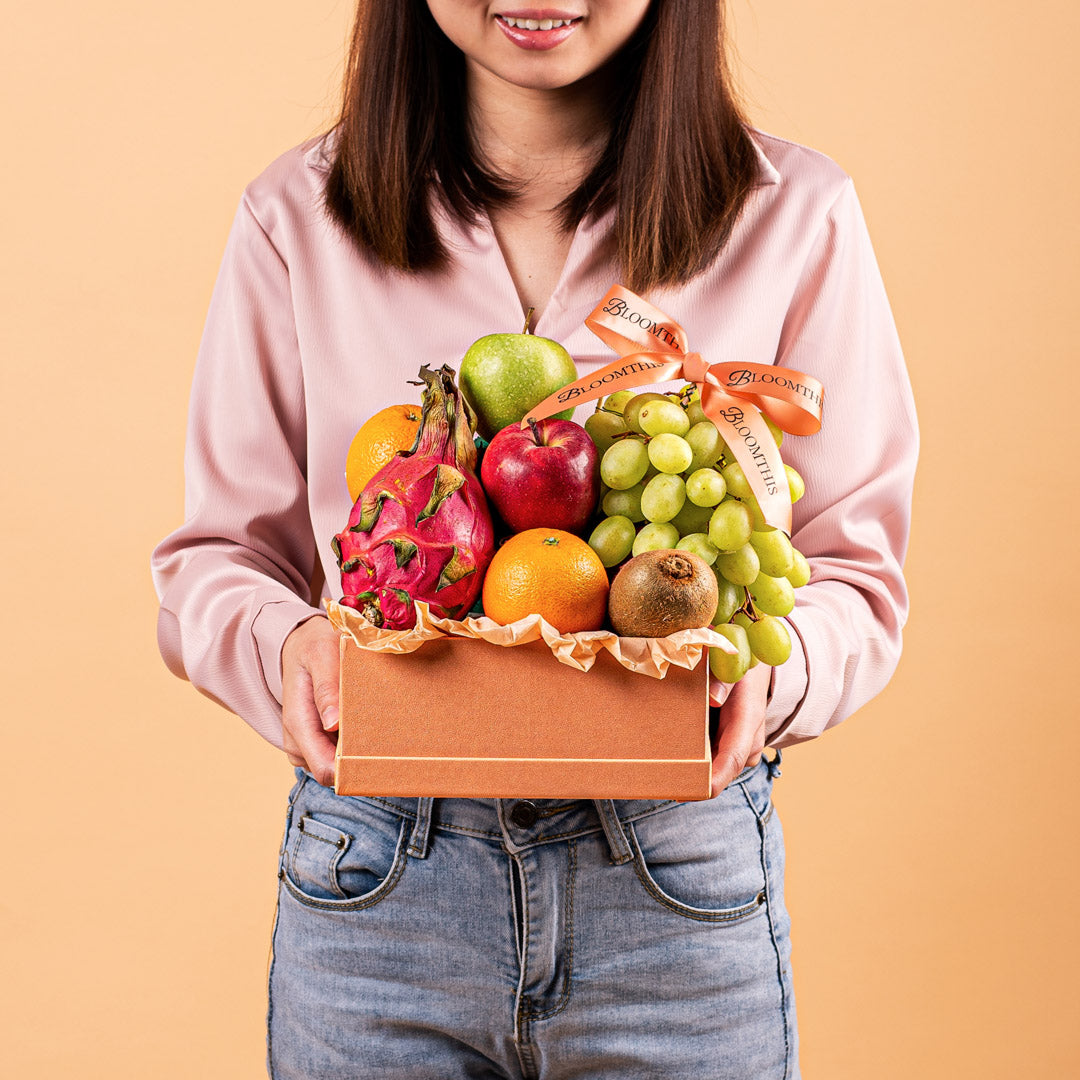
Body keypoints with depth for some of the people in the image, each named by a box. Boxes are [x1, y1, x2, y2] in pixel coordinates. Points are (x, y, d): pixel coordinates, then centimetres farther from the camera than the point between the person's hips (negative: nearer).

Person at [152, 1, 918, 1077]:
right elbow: (216, 554, 5)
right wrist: (282, 642, -17)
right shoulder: (299, 216, 1)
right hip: (375, 868, 1)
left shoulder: (794, 216, -1)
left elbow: (854, 574, 2)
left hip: (679, 885, 0)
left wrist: (773, 666, -19)